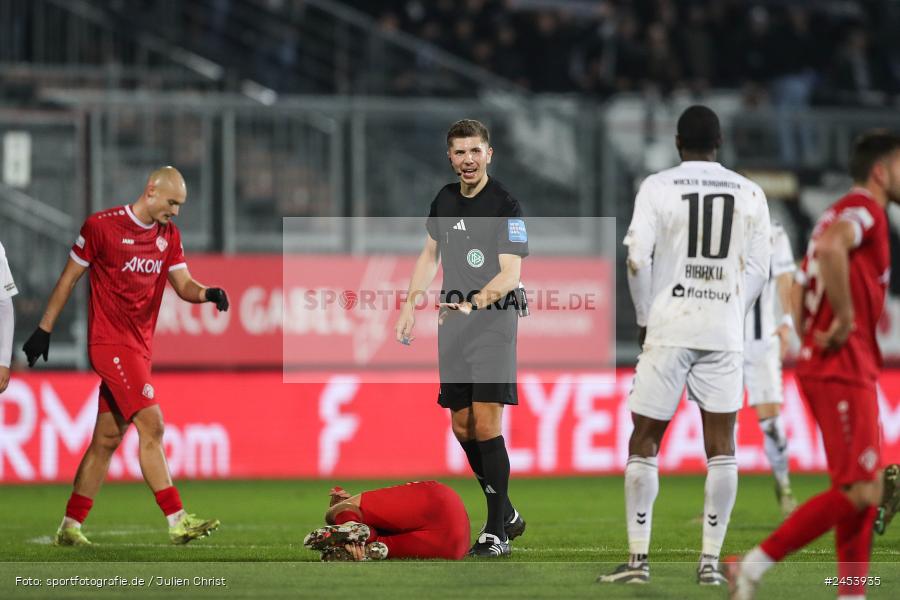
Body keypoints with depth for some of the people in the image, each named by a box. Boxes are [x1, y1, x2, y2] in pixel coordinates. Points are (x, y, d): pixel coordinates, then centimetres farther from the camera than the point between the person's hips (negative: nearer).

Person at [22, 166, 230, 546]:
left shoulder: (168, 235, 10)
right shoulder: (101, 226, -8)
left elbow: (183, 285, 8)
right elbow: (69, 277, -1)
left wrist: (206, 293, -15)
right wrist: (44, 329, 1)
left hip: (138, 348, 7)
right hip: (110, 342, -7)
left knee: (107, 439, 9)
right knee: (151, 426, -16)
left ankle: (70, 527, 15)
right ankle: (177, 521, -19)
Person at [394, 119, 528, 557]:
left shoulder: (505, 205, -11)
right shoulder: (446, 200, 10)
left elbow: (510, 275, -18)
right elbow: (430, 255, 25)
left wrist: (473, 303, -33)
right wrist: (410, 307, 19)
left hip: (493, 321, -7)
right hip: (452, 324, 7)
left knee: (486, 426, -13)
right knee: (462, 427, 7)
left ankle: (496, 533, -8)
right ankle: (506, 514, 23)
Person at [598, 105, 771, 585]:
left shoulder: (657, 188, -3)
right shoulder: (749, 194, 5)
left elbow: (637, 259, -9)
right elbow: (758, 269, 4)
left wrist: (645, 320, 4)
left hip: (668, 329, -2)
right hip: (724, 334, 2)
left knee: (644, 441, 6)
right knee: (721, 446, 5)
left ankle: (638, 558, 4)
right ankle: (710, 560, 1)